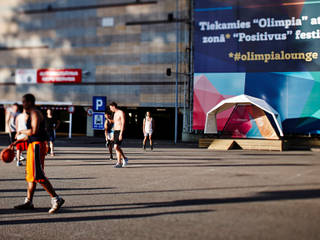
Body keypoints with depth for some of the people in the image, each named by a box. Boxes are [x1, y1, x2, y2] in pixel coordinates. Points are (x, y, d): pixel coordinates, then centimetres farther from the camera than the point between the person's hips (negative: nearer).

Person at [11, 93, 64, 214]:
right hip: (33, 145, 11)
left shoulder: (35, 113, -12)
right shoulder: (31, 114, 20)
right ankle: (28, 202, 20)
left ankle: (56, 199, -11)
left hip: (37, 146, -11)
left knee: (38, 175, -13)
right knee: (30, 174, 13)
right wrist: (18, 141, 24)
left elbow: (33, 131, -25)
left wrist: (21, 131, -9)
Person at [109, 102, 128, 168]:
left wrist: (121, 134, -23)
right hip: (115, 132, 9)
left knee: (116, 147, -15)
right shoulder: (115, 114, 18)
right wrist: (113, 134, 20)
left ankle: (119, 163, -6)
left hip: (120, 132, -9)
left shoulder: (121, 113, -11)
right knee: (117, 148, 7)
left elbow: (123, 124, -17)